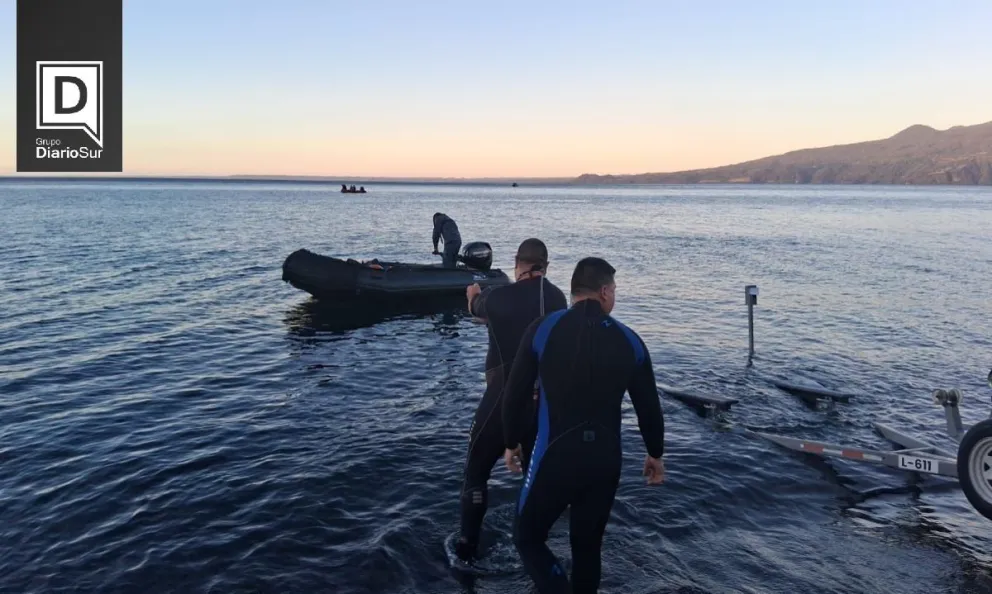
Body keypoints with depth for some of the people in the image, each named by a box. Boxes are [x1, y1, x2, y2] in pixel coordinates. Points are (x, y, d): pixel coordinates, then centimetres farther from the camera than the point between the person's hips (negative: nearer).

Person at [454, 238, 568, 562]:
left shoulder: (497, 296, -5)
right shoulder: (557, 297, 2)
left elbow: (477, 310, 19)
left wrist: (474, 295, 44)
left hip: (504, 397, -3)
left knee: (476, 470, 15)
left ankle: (467, 547, 21)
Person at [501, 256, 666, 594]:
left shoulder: (543, 329, -6)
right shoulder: (630, 341, 0)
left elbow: (515, 394, -2)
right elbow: (648, 406, 7)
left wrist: (511, 442, 13)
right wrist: (655, 454, 23)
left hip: (554, 456, -3)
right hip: (605, 460, 3)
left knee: (527, 537, 14)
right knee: (588, 545, 20)